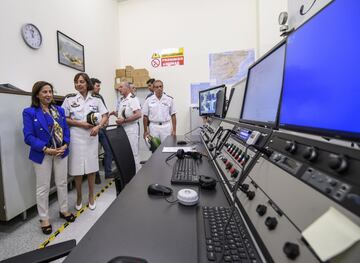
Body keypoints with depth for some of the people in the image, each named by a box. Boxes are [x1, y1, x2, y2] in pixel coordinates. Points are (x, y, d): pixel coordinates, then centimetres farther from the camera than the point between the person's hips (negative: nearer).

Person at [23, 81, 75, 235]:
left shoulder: (59, 110, 6)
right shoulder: (29, 112, -7)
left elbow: (66, 130, 5)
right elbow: (28, 136, -12)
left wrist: (65, 145, -11)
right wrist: (46, 149, -22)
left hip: (61, 152, 4)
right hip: (42, 155, -3)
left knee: (62, 183, 15)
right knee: (43, 187, 9)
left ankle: (64, 210, 34)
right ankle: (44, 218, 27)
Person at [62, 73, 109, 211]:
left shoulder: (96, 98, 4)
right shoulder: (69, 99, 2)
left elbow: (105, 116, 3)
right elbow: (64, 119, 1)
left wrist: (98, 127, -15)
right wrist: (80, 123, -14)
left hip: (91, 136, 1)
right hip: (76, 136, -1)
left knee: (91, 167, 8)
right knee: (77, 168, 6)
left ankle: (91, 196, 27)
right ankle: (79, 197, 28)